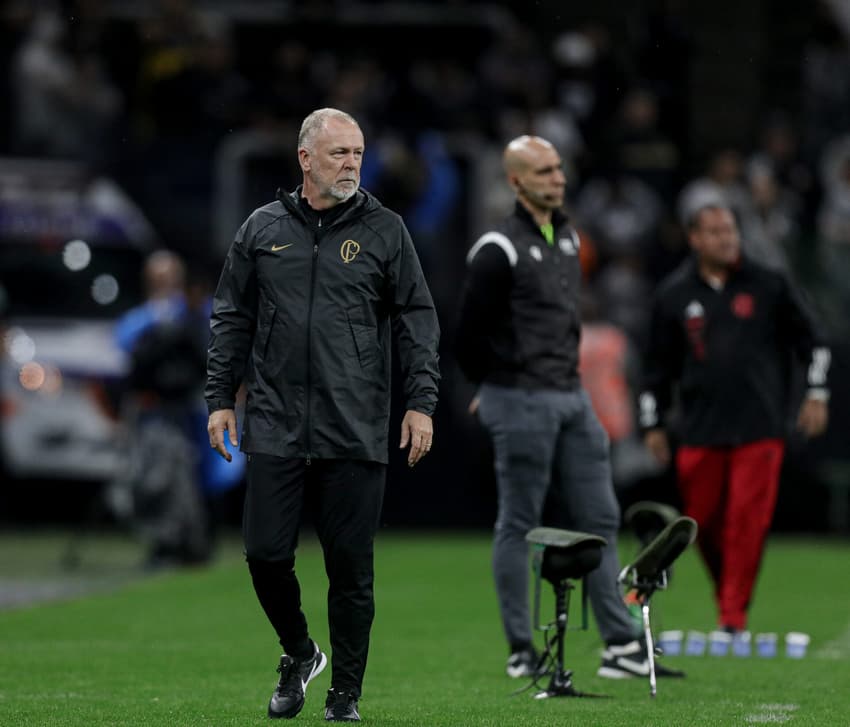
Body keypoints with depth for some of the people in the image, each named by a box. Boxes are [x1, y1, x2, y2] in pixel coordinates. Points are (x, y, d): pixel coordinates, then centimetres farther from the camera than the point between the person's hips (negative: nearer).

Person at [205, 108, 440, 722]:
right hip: (276, 429, 1)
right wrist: (221, 398, 8)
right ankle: (298, 654, 23)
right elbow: (232, 319, 14)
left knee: (351, 568, 1)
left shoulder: (384, 230, 5)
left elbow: (418, 320, 5)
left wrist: (421, 401, -3)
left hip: (356, 435, -1)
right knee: (266, 554, -3)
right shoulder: (263, 229, 9)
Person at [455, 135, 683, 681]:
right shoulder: (501, 250, -12)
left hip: (571, 397, 8)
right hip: (522, 404, -8)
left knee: (600, 520, 6)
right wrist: (498, 389, 4)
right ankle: (521, 651, 5)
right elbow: (471, 331, -9)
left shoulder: (568, 238, 14)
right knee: (519, 525, -1)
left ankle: (621, 645, 8)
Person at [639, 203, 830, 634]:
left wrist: (816, 393, 4)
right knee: (704, 521, 1)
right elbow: (657, 364, 13)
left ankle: (734, 615, -9)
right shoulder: (674, 295, 8)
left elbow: (810, 340, 13)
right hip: (700, 430, 2)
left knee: (748, 519, -11)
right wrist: (653, 424, 10)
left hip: (760, 426, -2)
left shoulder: (768, 286, 6)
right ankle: (727, 597, 21)